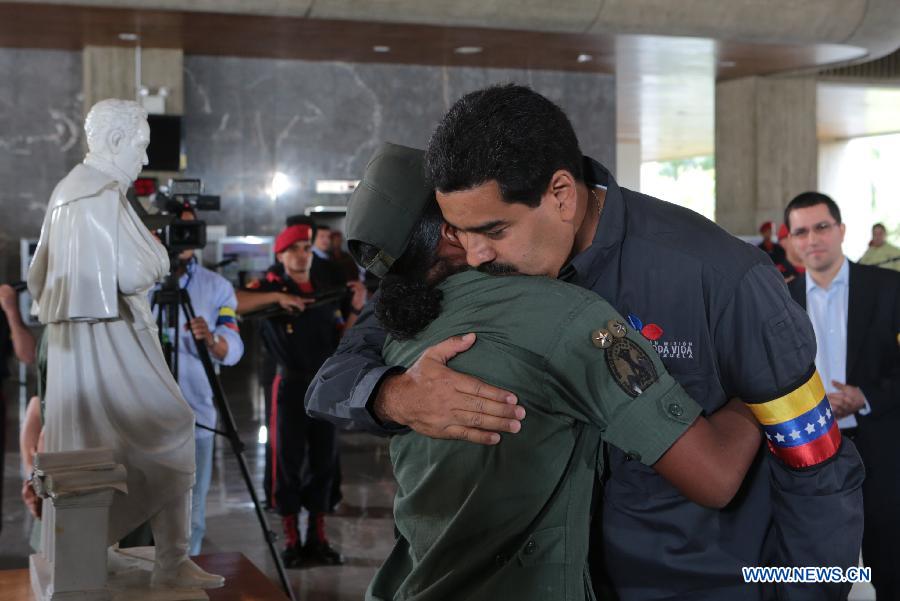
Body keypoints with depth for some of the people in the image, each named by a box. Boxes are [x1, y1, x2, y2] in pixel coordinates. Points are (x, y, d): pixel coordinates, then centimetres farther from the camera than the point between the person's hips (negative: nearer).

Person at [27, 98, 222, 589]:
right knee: (170, 437, -6)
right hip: (109, 342, -10)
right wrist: (158, 255, 0)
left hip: (70, 342, 10)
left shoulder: (65, 191, 17)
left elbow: (38, 275, 23)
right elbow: (134, 273, -18)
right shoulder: (104, 195, -13)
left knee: (81, 452, 12)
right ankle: (171, 562, -4)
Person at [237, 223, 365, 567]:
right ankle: (291, 541, 9)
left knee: (324, 462, 7)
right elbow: (234, 302, -18)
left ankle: (318, 539, 16)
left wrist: (356, 309, -2)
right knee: (289, 461, 1)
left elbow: (341, 341, 10)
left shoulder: (325, 292, 14)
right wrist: (277, 297, -22)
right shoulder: (271, 287, 1)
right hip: (291, 385, -4)